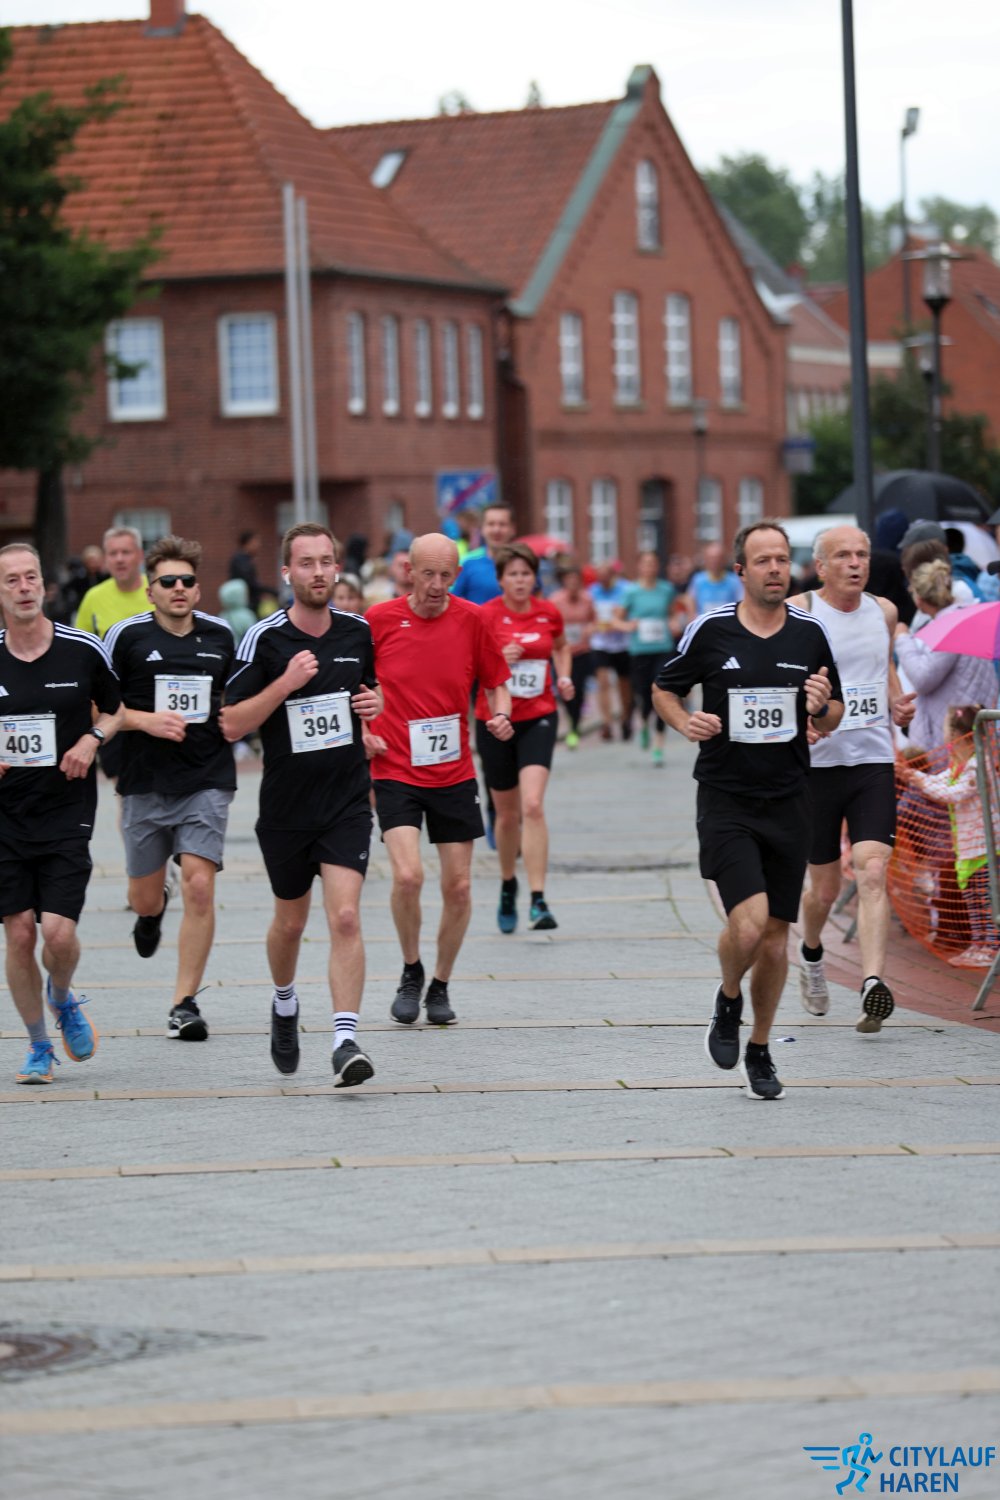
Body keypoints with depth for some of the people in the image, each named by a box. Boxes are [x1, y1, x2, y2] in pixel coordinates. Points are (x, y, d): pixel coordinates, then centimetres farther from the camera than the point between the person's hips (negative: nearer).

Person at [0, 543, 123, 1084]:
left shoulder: (83, 650, -3)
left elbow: (117, 708, 12)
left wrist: (92, 740, -6)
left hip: (66, 814, -1)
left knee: (58, 932, -11)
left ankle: (63, 999, 23)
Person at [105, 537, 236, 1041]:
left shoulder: (220, 635, 6)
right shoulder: (127, 636, -4)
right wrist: (146, 721, -14)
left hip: (207, 779, 1)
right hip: (145, 783, 0)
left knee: (199, 886, -13)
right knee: (144, 895, 10)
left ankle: (185, 1004, -5)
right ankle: (152, 912, 51)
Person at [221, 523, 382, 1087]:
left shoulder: (358, 632, 1)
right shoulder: (264, 640, -9)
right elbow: (231, 724, -10)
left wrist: (376, 702, -2)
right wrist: (285, 684, -22)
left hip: (348, 801, 1)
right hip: (285, 805, -1)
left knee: (345, 917, -15)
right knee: (291, 922, 15)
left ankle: (346, 1039, -17)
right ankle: (285, 1004, 44)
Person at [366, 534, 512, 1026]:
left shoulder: (471, 620, 0)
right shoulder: (379, 619, -5)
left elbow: (495, 680, 10)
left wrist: (500, 715, -10)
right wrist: (360, 732, -4)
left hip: (454, 774, 2)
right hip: (395, 771, -2)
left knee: (458, 886, 2)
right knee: (407, 875, -19)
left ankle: (440, 986, 21)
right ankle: (411, 972, 6)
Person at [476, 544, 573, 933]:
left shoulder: (549, 613, 1)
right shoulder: (486, 615, -7)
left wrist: (564, 678, 5)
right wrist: (498, 659, -24)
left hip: (538, 717, 0)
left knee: (532, 806, -18)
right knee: (507, 814, 10)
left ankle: (538, 901, -19)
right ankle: (508, 886, 36)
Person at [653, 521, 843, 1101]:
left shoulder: (811, 633, 3)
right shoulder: (709, 629, -3)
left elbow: (833, 715, 13)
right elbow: (665, 688, 11)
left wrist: (821, 707, -11)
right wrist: (685, 721, -9)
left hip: (789, 802, 3)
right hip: (726, 799, -3)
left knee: (776, 933, 6)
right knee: (748, 923, -17)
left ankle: (760, 1051, 24)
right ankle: (729, 1001, 16)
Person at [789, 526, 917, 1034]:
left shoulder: (883, 611, 10)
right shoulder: (797, 613, -5)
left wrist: (898, 703, 6)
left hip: (874, 760, 2)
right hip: (817, 760, -2)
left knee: (872, 873, -16)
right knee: (825, 887, 8)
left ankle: (873, 984, -26)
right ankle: (811, 955, 40)